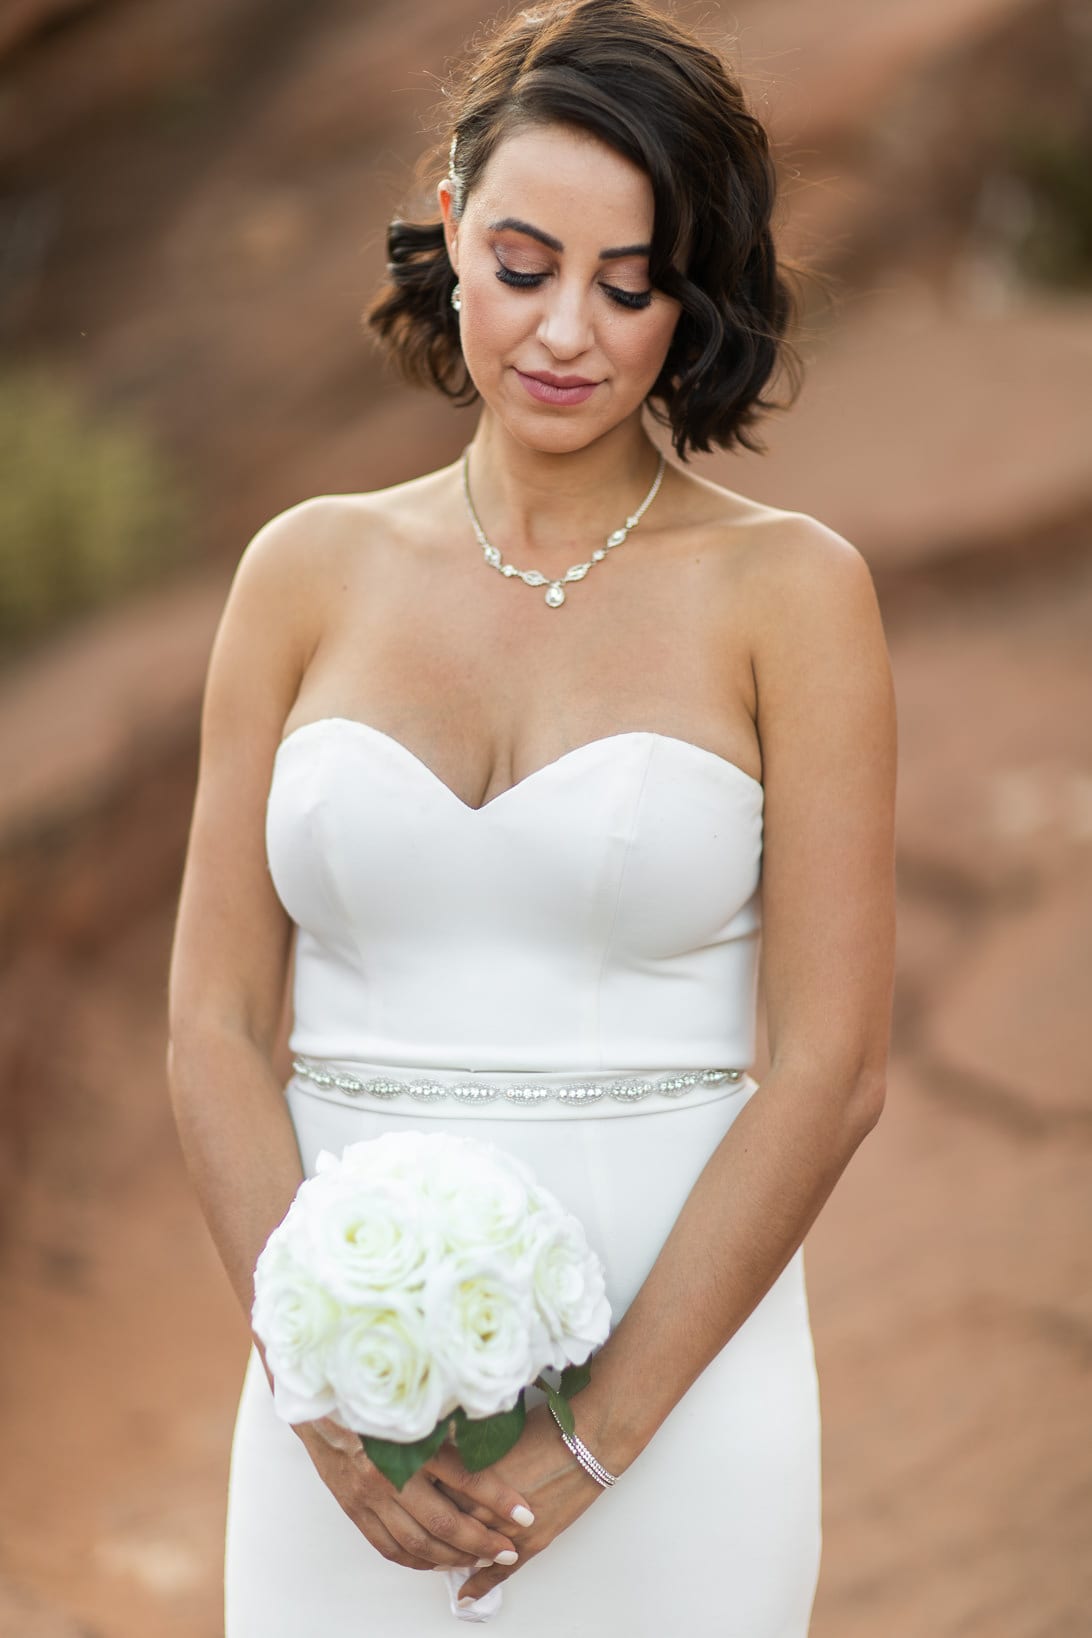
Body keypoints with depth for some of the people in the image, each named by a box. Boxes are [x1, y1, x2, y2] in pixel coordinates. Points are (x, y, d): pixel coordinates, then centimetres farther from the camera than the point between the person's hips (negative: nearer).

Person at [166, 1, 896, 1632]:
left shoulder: (788, 588, -2)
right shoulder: (312, 570, 5)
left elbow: (831, 1066, -6)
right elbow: (214, 1021, 3)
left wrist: (597, 1436, -11)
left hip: (673, 1370, -2)